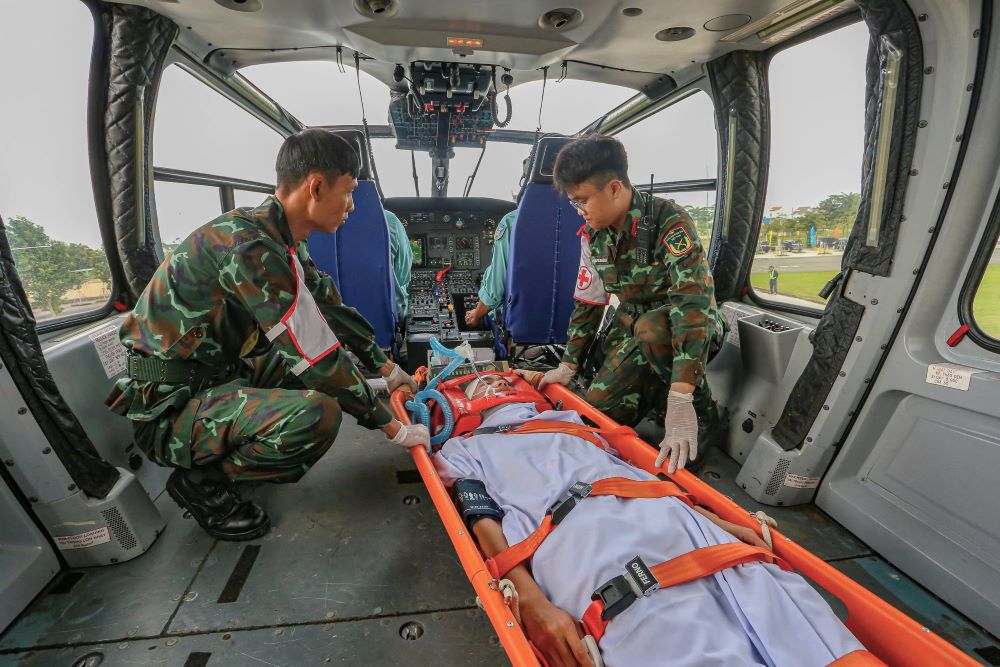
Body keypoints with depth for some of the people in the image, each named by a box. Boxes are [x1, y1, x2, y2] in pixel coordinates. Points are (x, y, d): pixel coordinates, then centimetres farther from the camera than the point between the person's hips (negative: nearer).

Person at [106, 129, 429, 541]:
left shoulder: (280, 240, 0)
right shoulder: (250, 247, -27)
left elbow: (332, 310, 9)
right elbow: (319, 361, -27)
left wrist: (388, 368, 14)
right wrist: (392, 427, -16)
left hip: (214, 376, 9)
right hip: (168, 410, -9)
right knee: (317, 414, -32)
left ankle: (248, 447, 12)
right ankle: (201, 482, -4)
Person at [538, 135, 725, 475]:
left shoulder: (669, 221, -25)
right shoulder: (593, 234, -4)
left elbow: (693, 300, -37)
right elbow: (587, 302, 5)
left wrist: (681, 401, -45)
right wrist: (567, 365, 4)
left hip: (691, 329, -5)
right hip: (634, 329, 5)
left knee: (651, 328, -39)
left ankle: (701, 411, -12)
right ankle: (660, 381, 16)